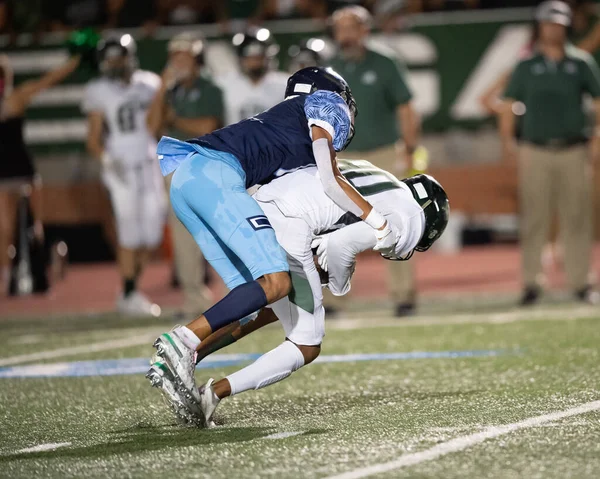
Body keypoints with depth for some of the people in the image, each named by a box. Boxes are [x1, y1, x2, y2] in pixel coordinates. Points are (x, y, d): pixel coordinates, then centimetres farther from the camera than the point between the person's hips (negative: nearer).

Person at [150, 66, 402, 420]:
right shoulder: (330, 105, 15)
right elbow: (331, 182, 1)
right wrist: (380, 224, 9)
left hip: (184, 179, 9)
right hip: (215, 174, -9)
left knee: (249, 291, 9)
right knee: (276, 284, -13)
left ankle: (172, 364, -4)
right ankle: (183, 341, -25)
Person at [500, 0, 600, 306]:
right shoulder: (527, 66, 7)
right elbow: (509, 104, 6)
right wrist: (507, 139, -8)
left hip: (574, 151, 0)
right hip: (536, 152, 0)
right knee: (534, 220, -2)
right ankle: (531, 283, 1)